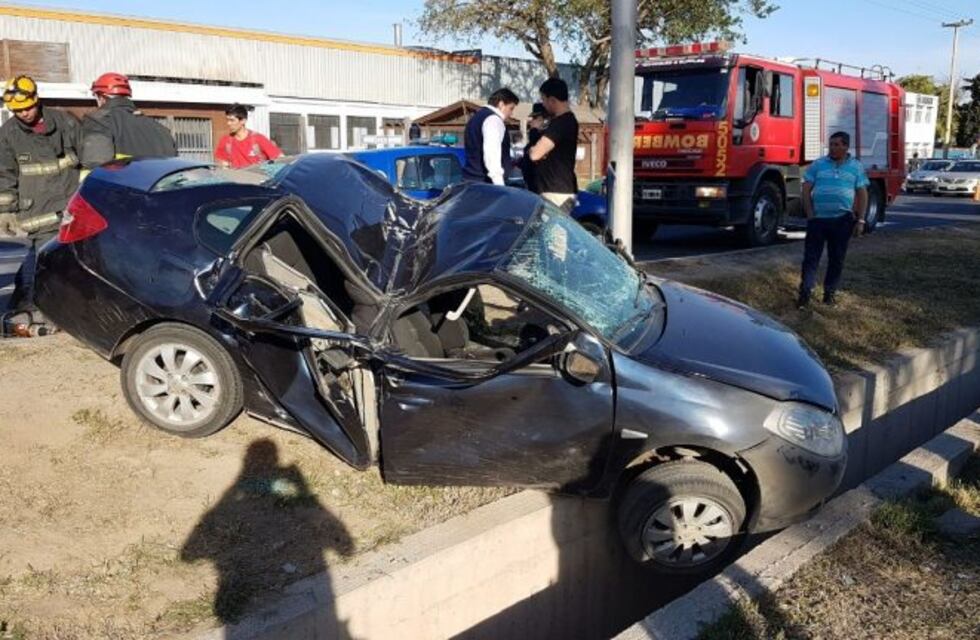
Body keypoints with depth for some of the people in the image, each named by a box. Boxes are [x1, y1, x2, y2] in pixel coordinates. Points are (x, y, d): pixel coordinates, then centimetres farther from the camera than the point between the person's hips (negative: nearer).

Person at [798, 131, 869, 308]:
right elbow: (806, 190, 3)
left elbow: (862, 194, 7)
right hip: (818, 218, -1)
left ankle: (830, 292, 18)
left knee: (836, 258, 7)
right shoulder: (818, 164, 3)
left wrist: (860, 220, 0)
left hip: (842, 220, 1)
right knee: (811, 256, -3)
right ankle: (805, 292, -2)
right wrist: (810, 214, -5)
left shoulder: (856, 167, 6)